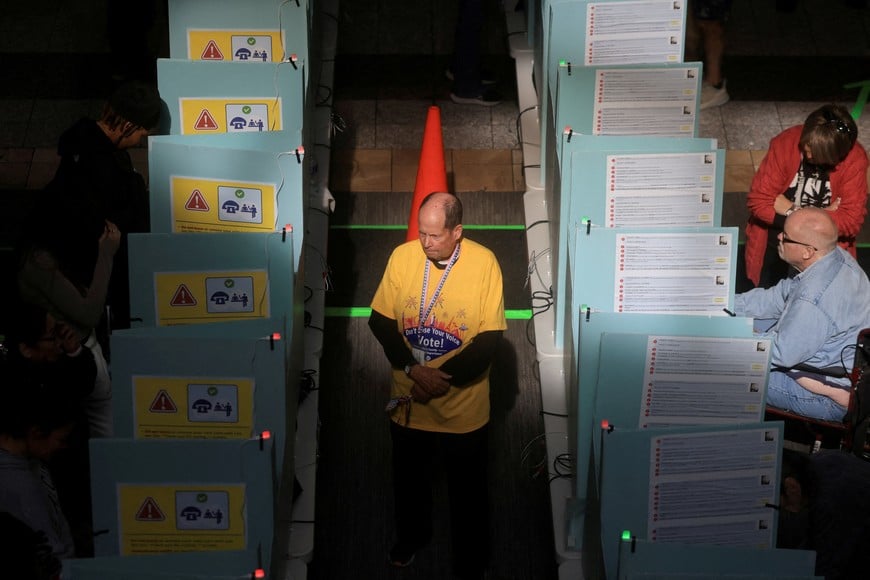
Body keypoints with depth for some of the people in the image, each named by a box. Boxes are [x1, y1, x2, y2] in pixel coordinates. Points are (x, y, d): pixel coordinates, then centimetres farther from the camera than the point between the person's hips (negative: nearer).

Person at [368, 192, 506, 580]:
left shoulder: (484, 263, -17)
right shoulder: (403, 257, -11)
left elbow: (490, 337, -16)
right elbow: (380, 321, -6)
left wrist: (444, 379, -20)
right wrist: (413, 369, -18)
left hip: (463, 406, -2)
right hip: (408, 401, 3)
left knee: (468, 490, 15)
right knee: (409, 478, 24)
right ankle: (412, 534, 52)